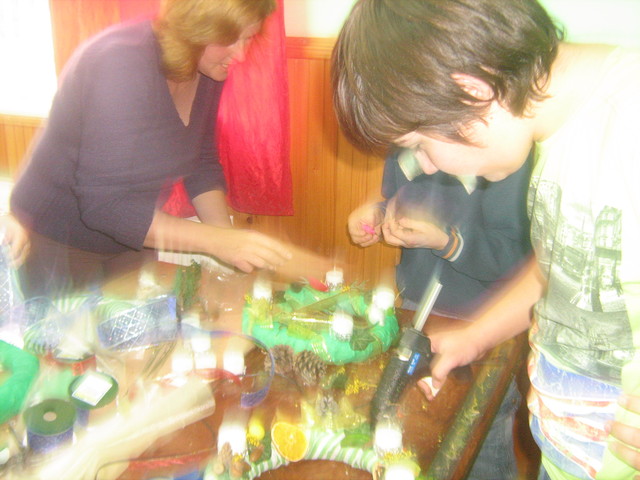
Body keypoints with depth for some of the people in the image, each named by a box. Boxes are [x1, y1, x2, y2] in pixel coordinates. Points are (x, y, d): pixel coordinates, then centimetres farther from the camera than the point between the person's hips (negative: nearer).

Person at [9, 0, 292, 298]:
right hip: (60, 244, -7)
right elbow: (104, 202, -33)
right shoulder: (123, 62, -30)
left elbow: (202, 164, 0)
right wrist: (216, 241, -37)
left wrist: (230, 242, -14)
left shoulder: (208, 70, -7)